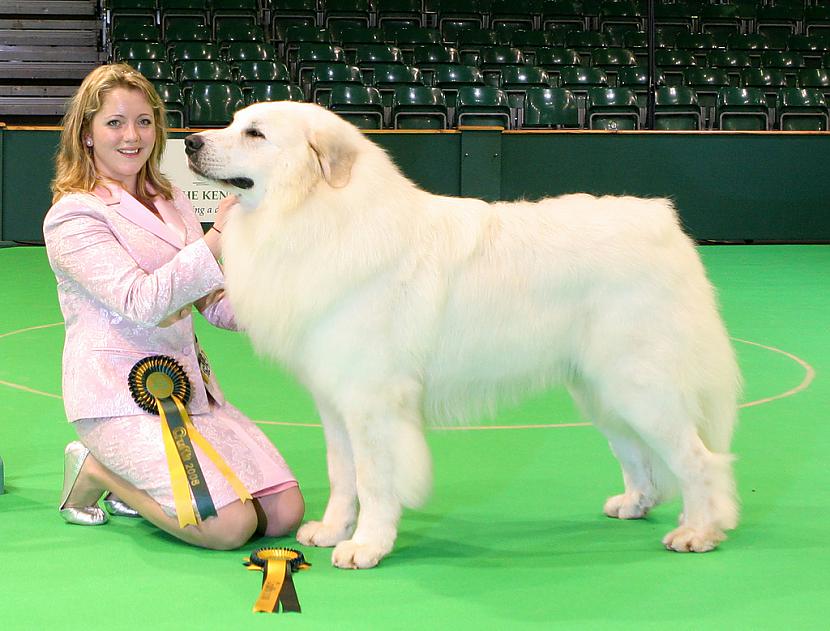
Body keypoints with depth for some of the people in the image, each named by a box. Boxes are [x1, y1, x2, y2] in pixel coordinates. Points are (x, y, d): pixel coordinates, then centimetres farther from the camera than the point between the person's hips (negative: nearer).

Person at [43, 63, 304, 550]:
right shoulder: (73, 215, -8)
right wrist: (217, 238, -24)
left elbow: (216, 303, 16)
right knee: (230, 525, -22)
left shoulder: (172, 202, 15)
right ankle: (96, 470, 3)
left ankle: (136, 484, 13)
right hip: (118, 394, -7)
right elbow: (140, 301, -20)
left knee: (285, 512, -7)